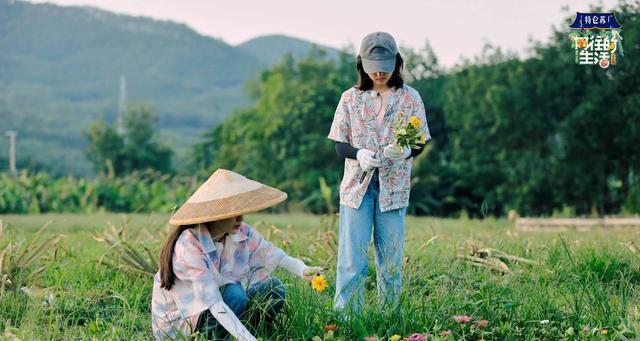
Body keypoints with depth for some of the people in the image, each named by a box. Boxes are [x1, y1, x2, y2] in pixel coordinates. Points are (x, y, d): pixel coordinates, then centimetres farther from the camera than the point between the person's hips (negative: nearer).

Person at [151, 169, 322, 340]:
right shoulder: (189, 246, -30)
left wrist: (303, 271, -35)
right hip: (179, 320, -7)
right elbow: (214, 304, -36)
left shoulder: (243, 234, -10)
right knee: (234, 294, -29)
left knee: (273, 289, -8)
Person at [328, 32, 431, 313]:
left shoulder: (410, 98, 3)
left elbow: (420, 144, 3)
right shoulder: (351, 98, 4)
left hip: (393, 187, 0)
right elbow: (340, 145, 3)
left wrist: (405, 151, -21)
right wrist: (359, 154, -19)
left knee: (391, 257, 4)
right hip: (357, 184, 0)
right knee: (351, 256, -5)